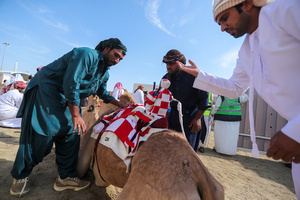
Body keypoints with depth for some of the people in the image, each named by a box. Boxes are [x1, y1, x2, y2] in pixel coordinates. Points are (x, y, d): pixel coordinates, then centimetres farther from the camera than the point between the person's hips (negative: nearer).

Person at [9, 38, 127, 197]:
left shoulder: (105, 73, 8)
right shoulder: (86, 54, -21)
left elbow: (104, 94, 21)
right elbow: (71, 84, -27)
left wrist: (122, 105, 12)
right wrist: (76, 115, -24)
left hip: (66, 99, 9)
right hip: (45, 89, -8)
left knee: (71, 134, 2)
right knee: (40, 135, -8)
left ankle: (66, 177, 13)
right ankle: (20, 177, 16)